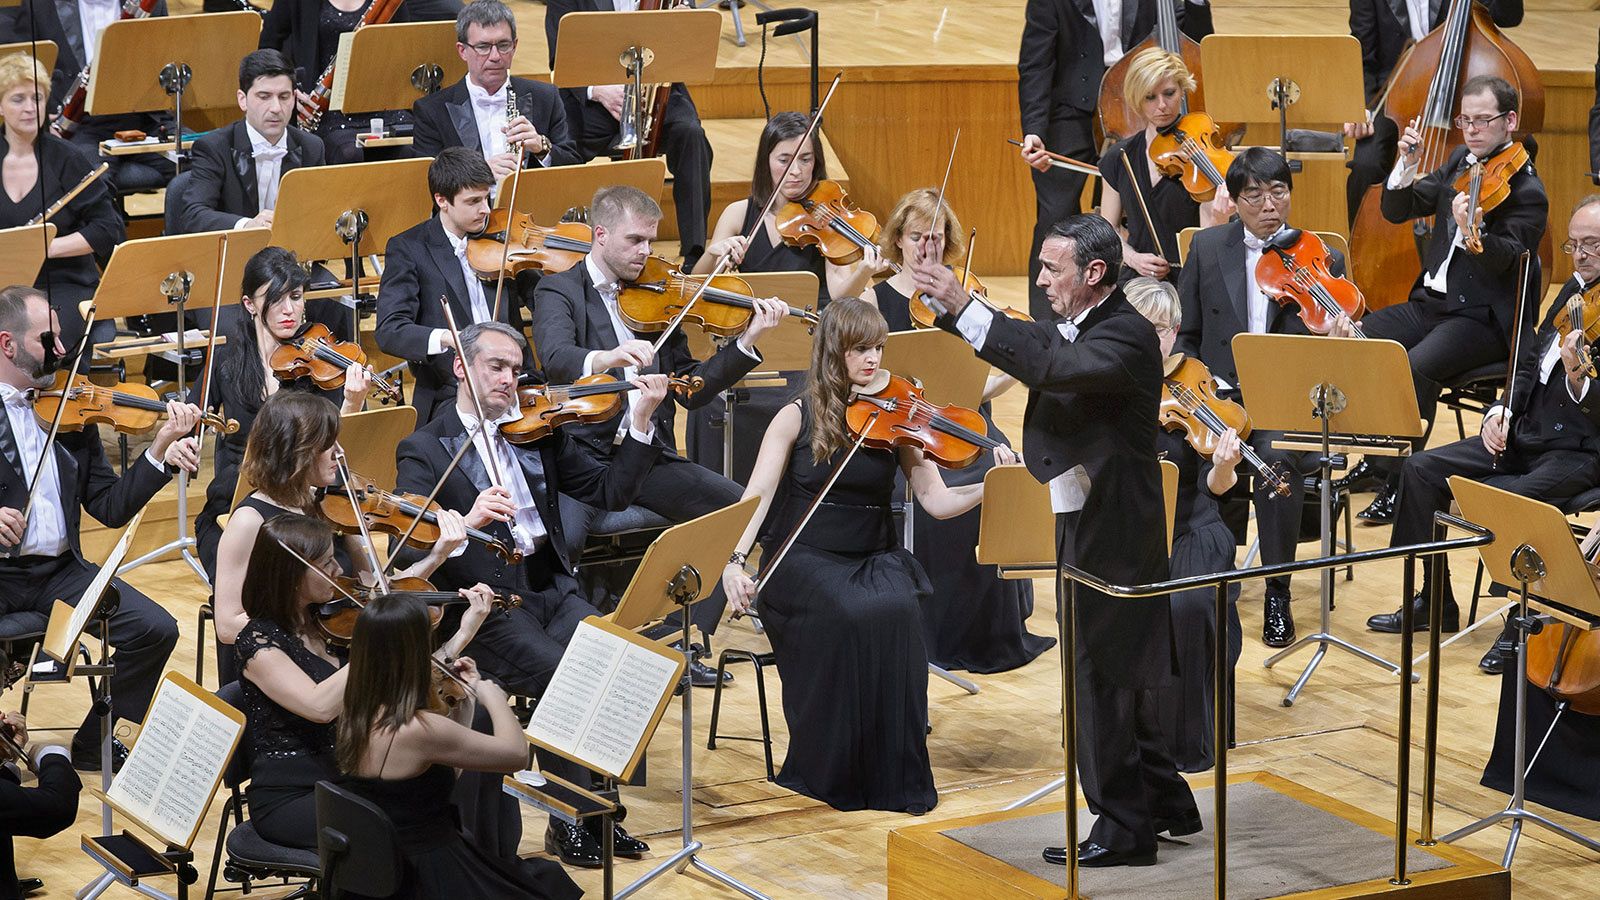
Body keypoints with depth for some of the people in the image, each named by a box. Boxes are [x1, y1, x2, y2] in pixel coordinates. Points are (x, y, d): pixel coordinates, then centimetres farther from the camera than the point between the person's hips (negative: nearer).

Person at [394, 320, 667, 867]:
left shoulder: (539, 432, 16)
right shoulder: (425, 451, 2)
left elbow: (611, 492, 11)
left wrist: (641, 422, -1)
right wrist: (466, 522, -30)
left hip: (551, 586, 4)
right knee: (560, 673, -29)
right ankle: (569, 820, -12)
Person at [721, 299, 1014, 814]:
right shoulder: (798, 418, -1)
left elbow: (937, 501, -1)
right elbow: (757, 495, -11)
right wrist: (734, 561, -28)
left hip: (875, 559, 2)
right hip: (803, 560, -2)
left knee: (896, 609, -33)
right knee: (848, 617, -35)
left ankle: (893, 775, -20)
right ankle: (830, 771, -18)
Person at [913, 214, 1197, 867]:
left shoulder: (1127, 336, -20)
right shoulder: (1076, 327, 9)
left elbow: (1052, 367, -35)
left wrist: (963, 306, -36)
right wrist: (942, 295, -4)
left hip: (1110, 531, -10)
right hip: (1085, 520, 10)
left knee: (1100, 678, -3)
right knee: (1113, 676, 17)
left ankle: (1125, 829, 6)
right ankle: (1167, 804, 29)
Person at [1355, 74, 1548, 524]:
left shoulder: (1525, 189, -12)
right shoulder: (1460, 163, 11)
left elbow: (1505, 259, -25)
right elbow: (1397, 211, 11)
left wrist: (1471, 230, -45)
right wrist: (1407, 165, -7)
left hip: (1484, 318, -8)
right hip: (1432, 301, 8)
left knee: (1416, 367, -32)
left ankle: (1399, 482, -20)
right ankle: (1373, 456, 2)